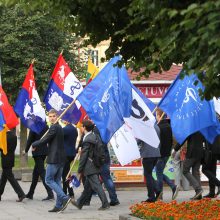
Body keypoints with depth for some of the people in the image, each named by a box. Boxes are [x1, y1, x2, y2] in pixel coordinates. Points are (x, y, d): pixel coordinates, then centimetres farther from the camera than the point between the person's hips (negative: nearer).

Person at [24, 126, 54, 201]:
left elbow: (30, 140, -10)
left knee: (42, 172, -7)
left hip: (37, 152, -7)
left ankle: (50, 193, -16)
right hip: (45, 151, 7)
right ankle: (30, 193, 26)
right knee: (35, 173, 17)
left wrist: (26, 150, 4)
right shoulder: (46, 126, 5)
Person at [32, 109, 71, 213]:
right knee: (57, 181, 11)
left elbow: (45, 140, -13)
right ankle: (58, 205, 9)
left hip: (54, 159, -9)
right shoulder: (60, 128, 18)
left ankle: (64, 198, -16)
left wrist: (34, 145, 3)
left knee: (49, 180, -4)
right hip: (61, 158, 9)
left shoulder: (54, 128, -13)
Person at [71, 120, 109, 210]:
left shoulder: (87, 140, -17)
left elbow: (84, 156, -15)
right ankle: (79, 203, 28)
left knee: (96, 185, -8)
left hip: (90, 168, -9)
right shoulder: (94, 137, 9)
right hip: (95, 166, 9)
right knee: (87, 186, 16)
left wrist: (80, 170, -9)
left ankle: (105, 204, -11)